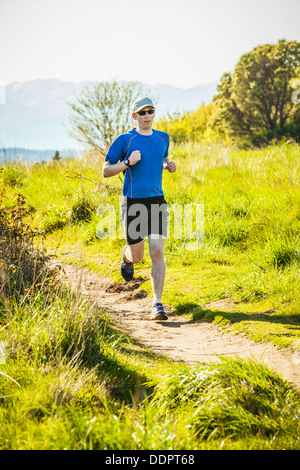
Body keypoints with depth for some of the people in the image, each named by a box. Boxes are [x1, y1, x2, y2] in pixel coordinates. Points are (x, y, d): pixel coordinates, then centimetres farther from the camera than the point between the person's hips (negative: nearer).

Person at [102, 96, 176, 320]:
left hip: (157, 201, 2)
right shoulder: (125, 140, -3)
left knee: (158, 253, -10)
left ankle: (157, 304, -6)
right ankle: (127, 256, 45)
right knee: (138, 257, 6)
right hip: (133, 201, -2)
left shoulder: (163, 138, 10)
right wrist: (128, 162, -16)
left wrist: (169, 165, 6)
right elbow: (106, 171, 0)